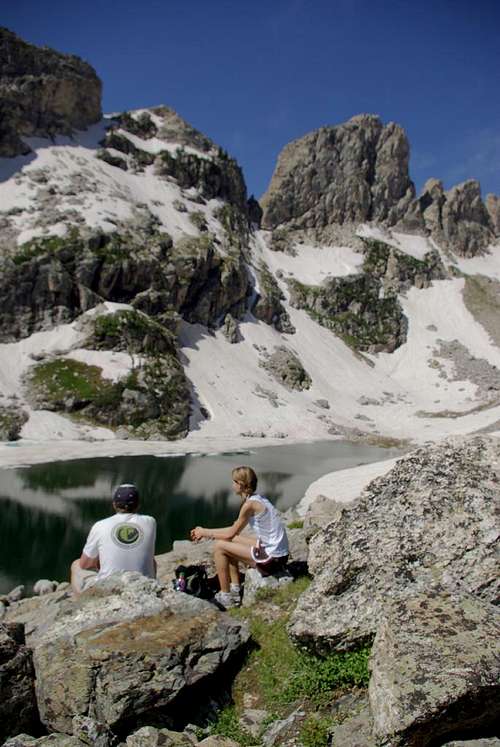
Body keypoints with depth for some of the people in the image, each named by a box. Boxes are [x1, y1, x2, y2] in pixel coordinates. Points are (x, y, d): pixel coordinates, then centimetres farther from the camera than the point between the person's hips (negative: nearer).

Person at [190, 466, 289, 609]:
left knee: (219, 547, -3)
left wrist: (205, 532, 5)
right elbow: (235, 529, 16)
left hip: (271, 559, -9)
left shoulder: (250, 504, -18)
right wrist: (206, 532, 15)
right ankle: (235, 589, 23)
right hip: (277, 554, 9)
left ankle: (225, 597, 8)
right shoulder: (258, 499, 9)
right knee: (229, 542, 18)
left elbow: (231, 533, -9)